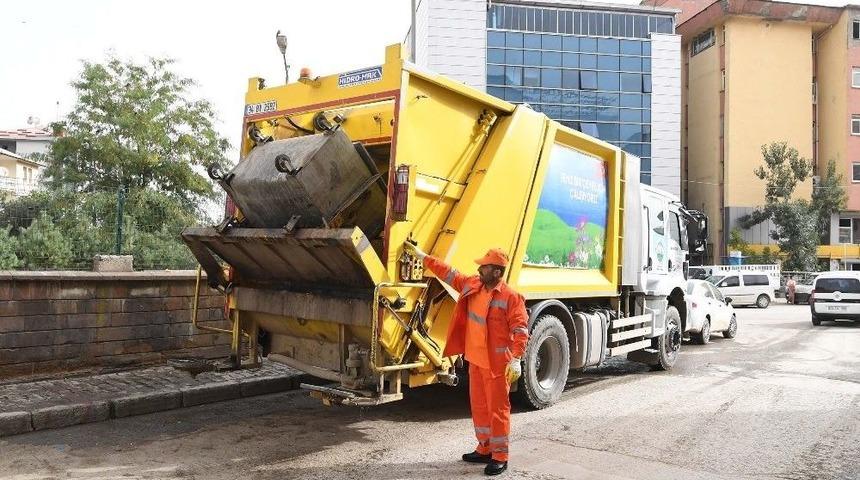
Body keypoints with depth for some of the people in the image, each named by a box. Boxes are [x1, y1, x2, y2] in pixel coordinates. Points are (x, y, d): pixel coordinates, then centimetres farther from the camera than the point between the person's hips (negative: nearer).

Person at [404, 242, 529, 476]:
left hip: (497, 364, -8)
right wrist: (422, 256, 17)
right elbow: (447, 273, 15)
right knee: (479, 406, 17)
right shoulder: (472, 285, 5)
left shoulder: (511, 297, -16)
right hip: (475, 360, 8)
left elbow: (520, 329, -18)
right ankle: (484, 449, 31)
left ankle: (500, 457, 11)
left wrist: (516, 359, -25)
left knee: (498, 408, 0)